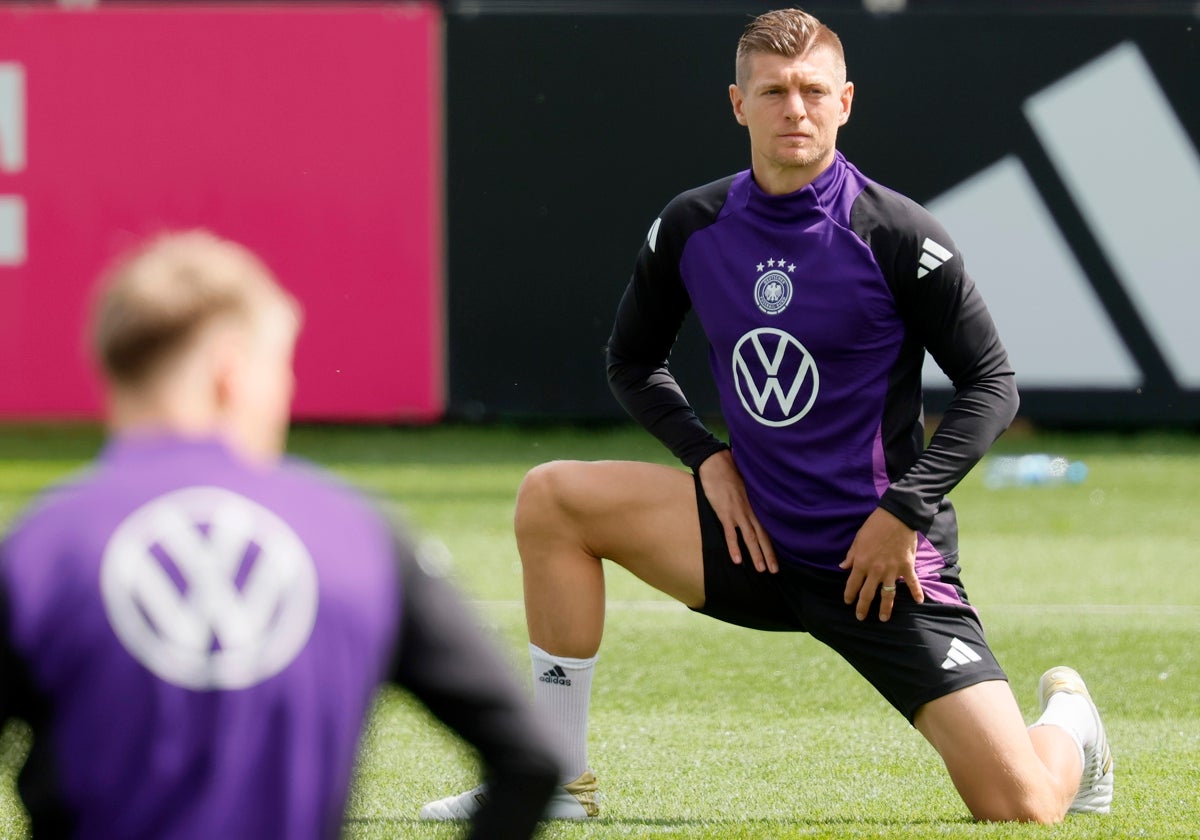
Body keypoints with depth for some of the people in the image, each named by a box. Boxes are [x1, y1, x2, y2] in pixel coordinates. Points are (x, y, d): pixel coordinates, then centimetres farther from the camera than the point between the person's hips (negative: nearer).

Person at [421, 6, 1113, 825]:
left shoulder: (898, 236, -14)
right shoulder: (691, 228, -1)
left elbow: (992, 383, -8)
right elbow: (632, 360, 16)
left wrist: (904, 511, -16)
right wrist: (707, 457, 0)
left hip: (882, 555, -5)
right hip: (757, 538, 5)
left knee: (1022, 807, -15)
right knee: (551, 497, -10)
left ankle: (1069, 725, 26)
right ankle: (558, 782, -2)